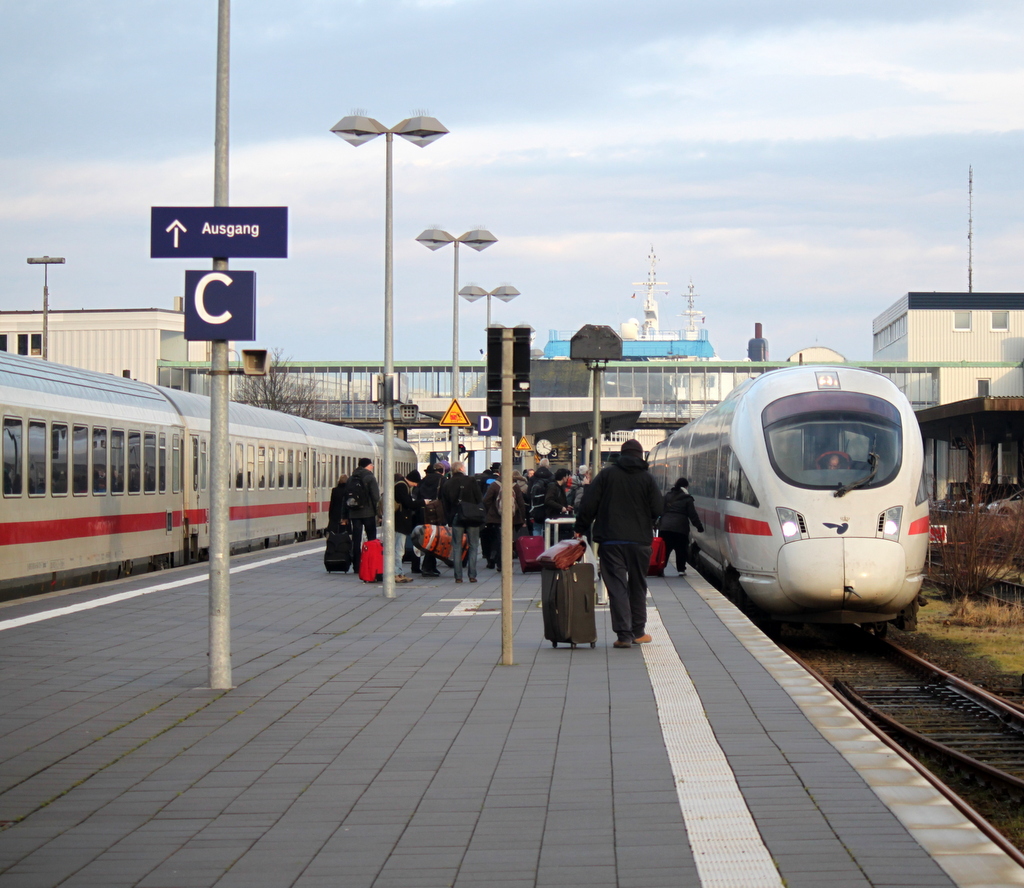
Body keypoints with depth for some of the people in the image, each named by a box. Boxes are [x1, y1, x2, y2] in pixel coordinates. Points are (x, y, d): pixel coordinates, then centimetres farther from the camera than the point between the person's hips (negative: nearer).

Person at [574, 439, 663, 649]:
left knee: (617, 586, -2)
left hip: (611, 541, -1)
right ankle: (638, 632, 21)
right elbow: (658, 509, 1)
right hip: (639, 541, 1)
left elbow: (589, 504, -2)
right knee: (638, 586, 16)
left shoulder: (606, 474, 0)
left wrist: (581, 529, 8)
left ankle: (624, 634, -9)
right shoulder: (647, 478, 1)